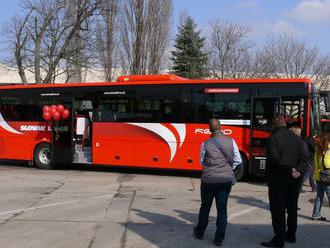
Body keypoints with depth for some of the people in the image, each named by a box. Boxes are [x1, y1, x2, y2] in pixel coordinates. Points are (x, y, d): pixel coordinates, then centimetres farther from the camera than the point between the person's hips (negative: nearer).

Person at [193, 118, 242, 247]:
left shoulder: (205, 144, -9)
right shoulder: (231, 141, -5)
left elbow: (202, 162, 3)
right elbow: (238, 160, -1)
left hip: (209, 179, -1)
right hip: (226, 179, 1)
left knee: (205, 206, 18)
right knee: (222, 209, 9)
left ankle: (199, 232, 34)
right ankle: (219, 239, 11)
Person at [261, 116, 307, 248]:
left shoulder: (273, 138, -11)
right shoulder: (297, 138, 8)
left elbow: (275, 159, -20)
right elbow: (303, 157, 1)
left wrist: (290, 171, -15)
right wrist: (298, 171, -9)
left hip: (278, 179, -6)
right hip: (295, 180, 6)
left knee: (278, 210, 0)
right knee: (292, 208, 18)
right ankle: (291, 235, 29)